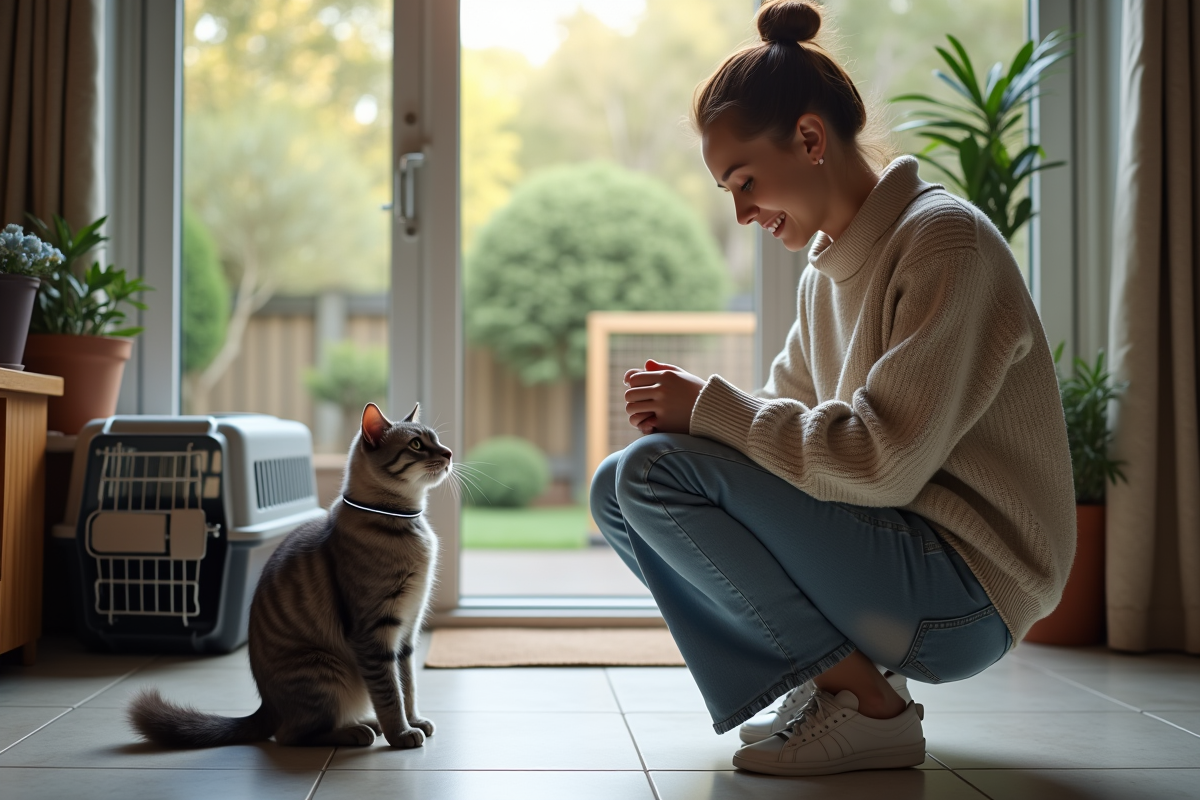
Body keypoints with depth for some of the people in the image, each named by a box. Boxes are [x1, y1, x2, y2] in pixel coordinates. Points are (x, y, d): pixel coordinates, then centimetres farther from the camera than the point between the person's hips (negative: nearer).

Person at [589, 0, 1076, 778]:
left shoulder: (945, 239, -14)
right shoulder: (829, 269, 13)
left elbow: (885, 464, -23)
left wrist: (710, 407, -17)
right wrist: (699, 407, -6)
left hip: (964, 591, -9)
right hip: (883, 554, 9)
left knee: (654, 471, -21)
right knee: (616, 490, 5)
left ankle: (870, 705, -11)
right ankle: (828, 680, 3)